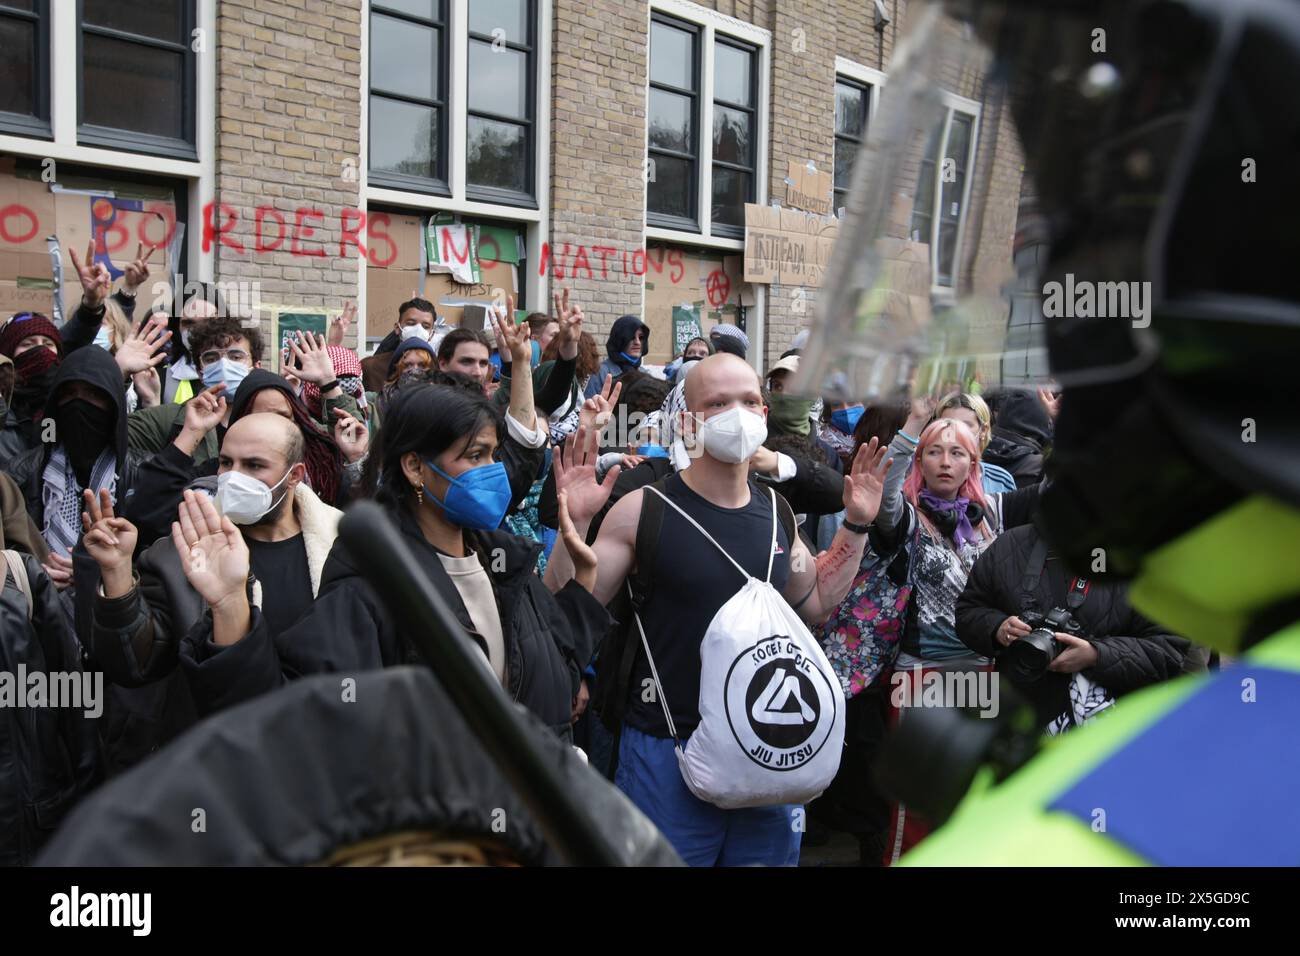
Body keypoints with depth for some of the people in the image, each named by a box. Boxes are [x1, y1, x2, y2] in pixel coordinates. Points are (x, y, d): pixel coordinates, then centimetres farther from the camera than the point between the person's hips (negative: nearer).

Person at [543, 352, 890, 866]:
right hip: (669, 749, -5)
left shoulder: (775, 511, 4)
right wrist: (574, 524, -23)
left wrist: (856, 525, 12)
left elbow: (815, 600, 19)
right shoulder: (644, 510, -11)